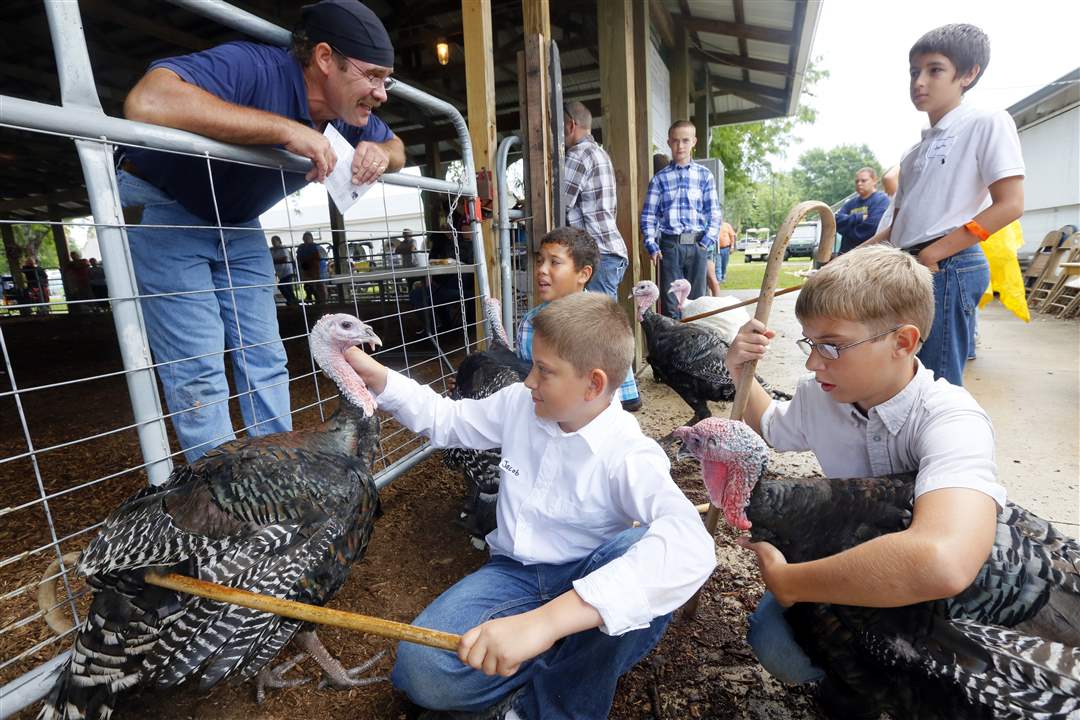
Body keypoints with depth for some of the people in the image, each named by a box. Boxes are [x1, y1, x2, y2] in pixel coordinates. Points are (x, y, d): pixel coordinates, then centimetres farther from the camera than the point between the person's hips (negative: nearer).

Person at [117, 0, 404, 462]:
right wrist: (284, 128, -44)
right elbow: (146, 101, -46)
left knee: (266, 360, 5)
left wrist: (379, 153, -16)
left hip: (239, 224, 7)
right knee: (198, 369, -10)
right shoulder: (253, 67, -31)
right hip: (161, 210, -6)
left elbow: (397, 148, 9)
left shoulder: (349, 118, -8)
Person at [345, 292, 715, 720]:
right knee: (422, 670, -24)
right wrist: (375, 376, 2)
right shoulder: (519, 405, -5)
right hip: (513, 572, 3)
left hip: (583, 583, -2)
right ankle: (576, 652, -6)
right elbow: (446, 419, 13)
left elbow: (690, 547, -43)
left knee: (645, 552, -37)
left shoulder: (628, 454, -24)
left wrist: (545, 619, -53)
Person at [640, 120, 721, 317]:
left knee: (696, 300, 6)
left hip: (697, 245, 1)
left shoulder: (704, 175, 9)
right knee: (671, 302, -1)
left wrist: (707, 241, -5)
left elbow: (714, 213, 7)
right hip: (670, 245, -1)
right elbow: (648, 215, 4)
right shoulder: (660, 178, 7)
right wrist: (652, 246, -6)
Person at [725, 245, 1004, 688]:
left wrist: (785, 581, -37)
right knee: (771, 638, -19)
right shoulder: (817, 395, -12)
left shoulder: (952, 421, -31)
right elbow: (768, 430, 13)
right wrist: (741, 375, -9)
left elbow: (941, 563, -51)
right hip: (853, 564, 4)